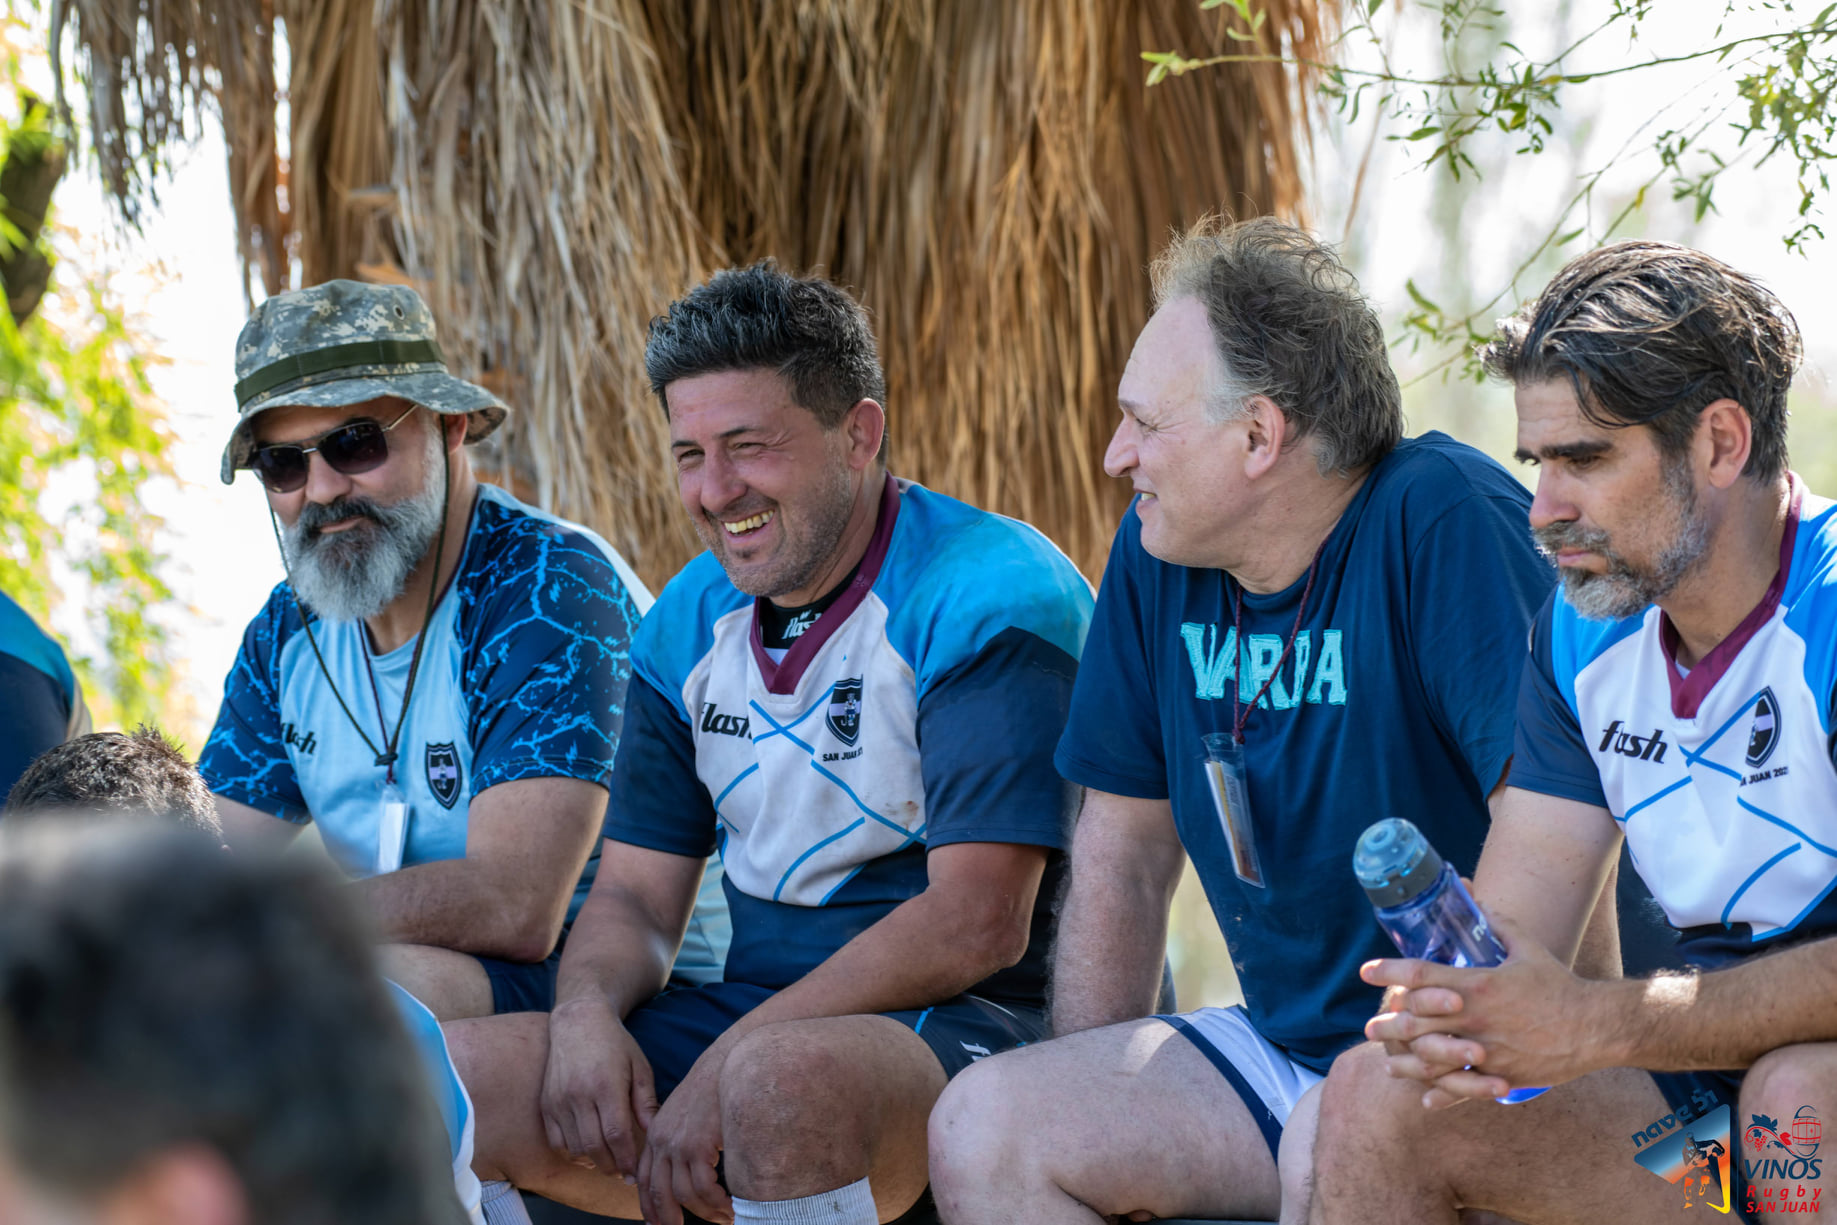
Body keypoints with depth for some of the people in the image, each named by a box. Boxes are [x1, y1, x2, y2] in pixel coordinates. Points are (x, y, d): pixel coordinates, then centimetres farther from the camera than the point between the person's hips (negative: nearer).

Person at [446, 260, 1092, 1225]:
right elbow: (636, 894, 14)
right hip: (749, 1017, 7)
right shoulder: (691, 621, 13)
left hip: (962, 1024, -6)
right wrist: (587, 1011, -11)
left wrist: (728, 1069, -22)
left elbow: (977, 923, -19)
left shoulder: (989, 595, -11)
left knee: (779, 1079, -40)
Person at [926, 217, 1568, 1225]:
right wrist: (1089, 1107, 6)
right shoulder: (1158, 551, 6)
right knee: (979, 1131, -9)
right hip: (1282, 1045, 7)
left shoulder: (1442, 521, -16)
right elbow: (1123, 852, 12)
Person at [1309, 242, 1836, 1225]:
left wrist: (1598, 1024, -30)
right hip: (1702, 1083, 6)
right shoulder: (1583, 632, 6)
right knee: (1375, 1093, -12)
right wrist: (1448, 1010, -23)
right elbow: (1507, 929, 2)